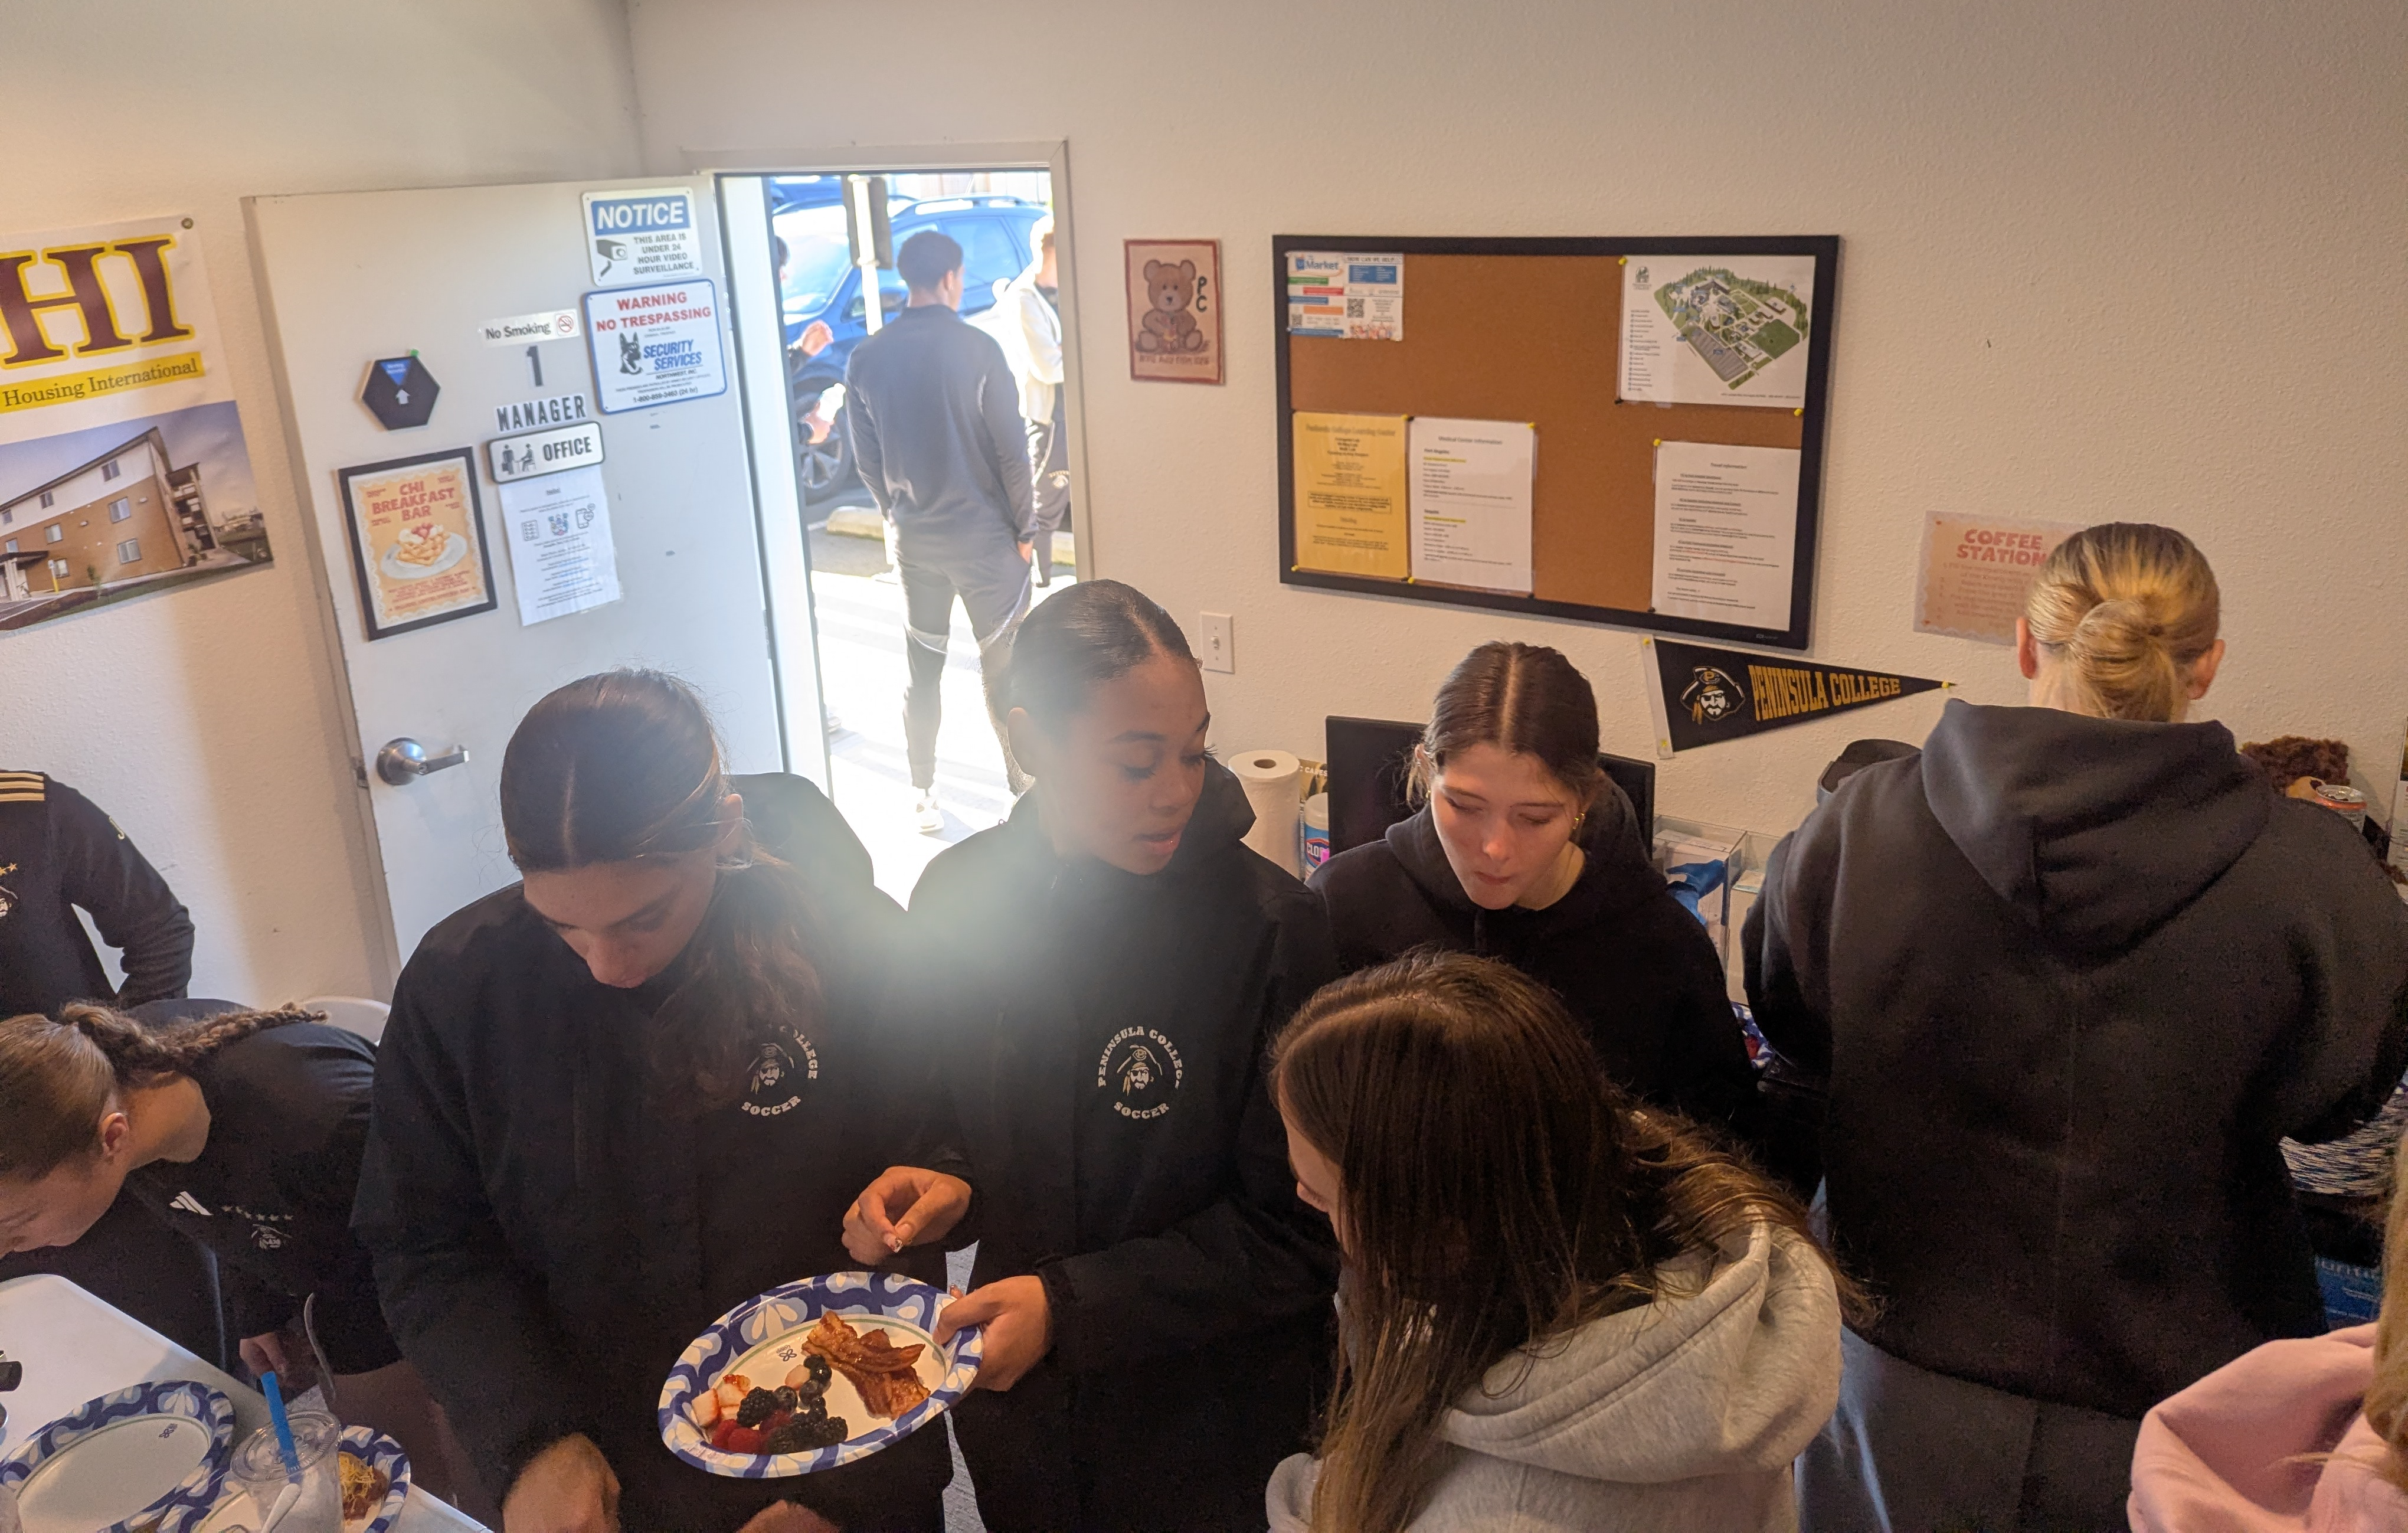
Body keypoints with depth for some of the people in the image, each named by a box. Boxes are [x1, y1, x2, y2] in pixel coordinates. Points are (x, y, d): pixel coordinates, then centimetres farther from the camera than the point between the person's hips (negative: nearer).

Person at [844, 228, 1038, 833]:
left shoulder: (866, 358, -1)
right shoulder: (977, 350, -13)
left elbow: (866, 459, 6)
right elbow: (1011, 452, -11)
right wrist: (1024, 528, 0)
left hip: (915, 538, 4)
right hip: (984, 535, -4)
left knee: (922, 669, 13)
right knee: (1003, 668, 7)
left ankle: (922, 796, 19)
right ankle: (1025, 787, 15)